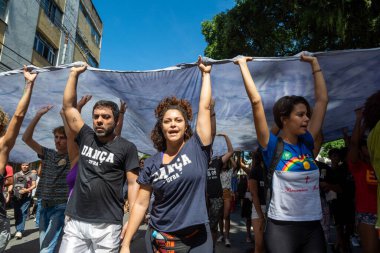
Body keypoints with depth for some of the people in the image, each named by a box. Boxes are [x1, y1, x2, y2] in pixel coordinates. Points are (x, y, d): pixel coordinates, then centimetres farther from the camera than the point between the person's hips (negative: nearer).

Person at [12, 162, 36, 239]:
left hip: (26, 197, -3)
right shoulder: (16, 175, 16)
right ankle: (18, 230, 21)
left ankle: (19, 231, -10)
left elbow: (34, 185, -1)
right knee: (17, 213, 7)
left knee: (23, 213, -9)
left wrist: (27, 190, -17)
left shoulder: (32, 175, 5)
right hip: (16, 196, 4)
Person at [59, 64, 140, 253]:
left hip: (107, 225, -3)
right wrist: (74, 74, 9)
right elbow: (68, 106, 9)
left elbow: (133, 184, -5)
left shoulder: (126, 148, -4)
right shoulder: (86, 138, 6)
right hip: (75, 222, 4)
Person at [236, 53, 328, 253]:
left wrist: (314, 63, 14)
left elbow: (322, 99, 9)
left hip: (313, 226, 5)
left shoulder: (306, 143, 4)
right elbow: (256, 101, -16)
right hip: (281, 226, -5)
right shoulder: (272, 146, -10)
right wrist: (243, 65, -9)